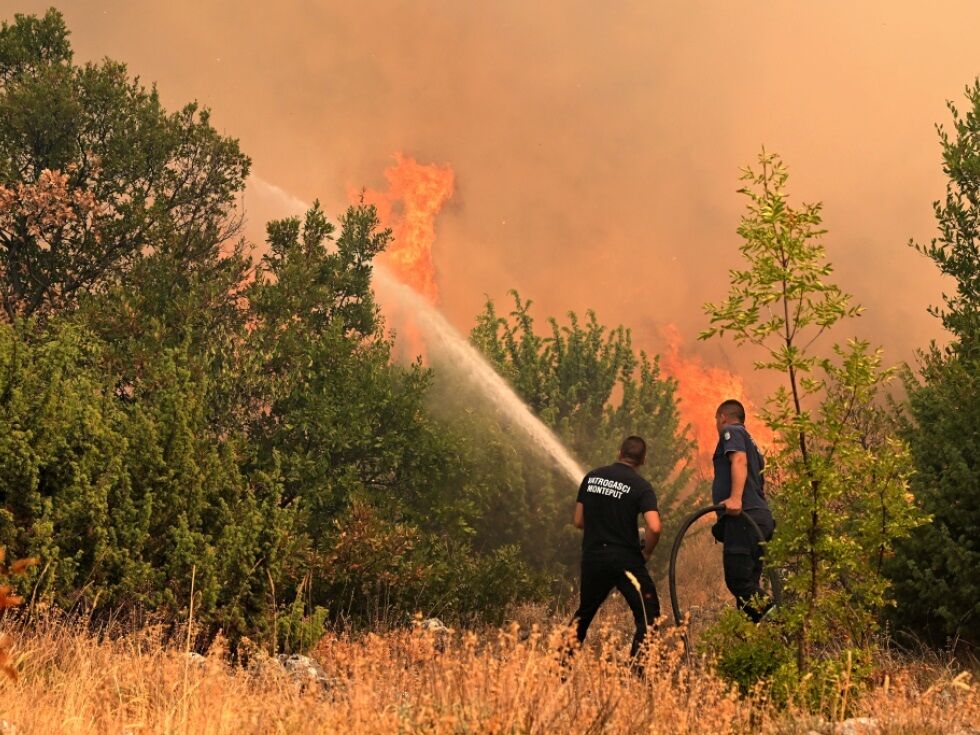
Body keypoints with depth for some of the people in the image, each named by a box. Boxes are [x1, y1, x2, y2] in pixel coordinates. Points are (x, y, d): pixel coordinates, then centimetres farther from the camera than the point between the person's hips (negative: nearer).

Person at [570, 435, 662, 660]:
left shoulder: (591, 477, 6)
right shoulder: (641, 486, -7)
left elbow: (579, 521, 10)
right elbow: (654, 528, -19)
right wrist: (646, 553, -2)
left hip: (592, 556, 5)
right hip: (624, 558, -5)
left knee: (585, 612, 22)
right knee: (648, 615, 0)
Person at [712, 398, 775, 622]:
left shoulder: (732, 432, 4)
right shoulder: (751, 443, 31)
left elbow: (739, 460, -16)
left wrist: (736, 498, -30)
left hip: (743, 517, -10)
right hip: (760, 517, 10)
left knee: (738, 580, -15)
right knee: (747, 585, 8)